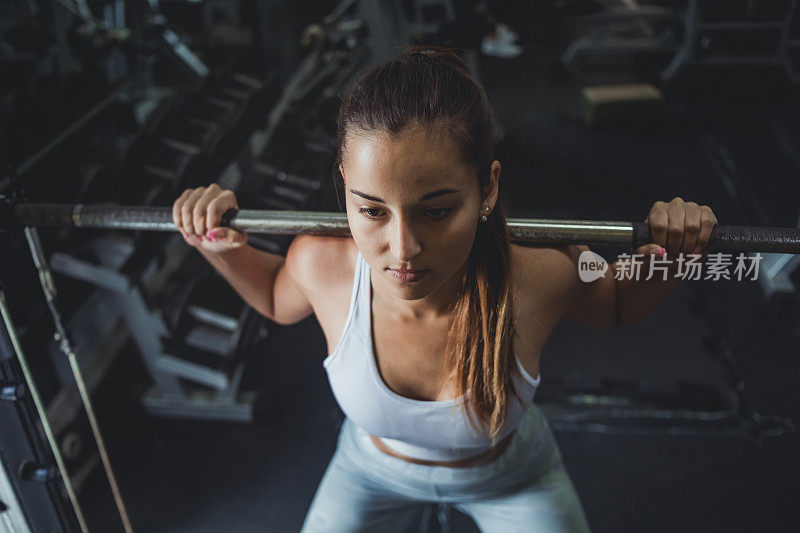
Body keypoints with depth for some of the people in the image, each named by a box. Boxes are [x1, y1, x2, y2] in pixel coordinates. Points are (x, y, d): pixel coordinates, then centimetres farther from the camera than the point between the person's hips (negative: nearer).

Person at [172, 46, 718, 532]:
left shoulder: (544, 277, -35)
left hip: (514, 479, 0)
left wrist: (670, 260, -27)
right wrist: (221, 248, -21)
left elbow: (616, 306, -8)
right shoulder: (322, 264, -32)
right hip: (372, 471, 1)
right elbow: (279, 299, -4)